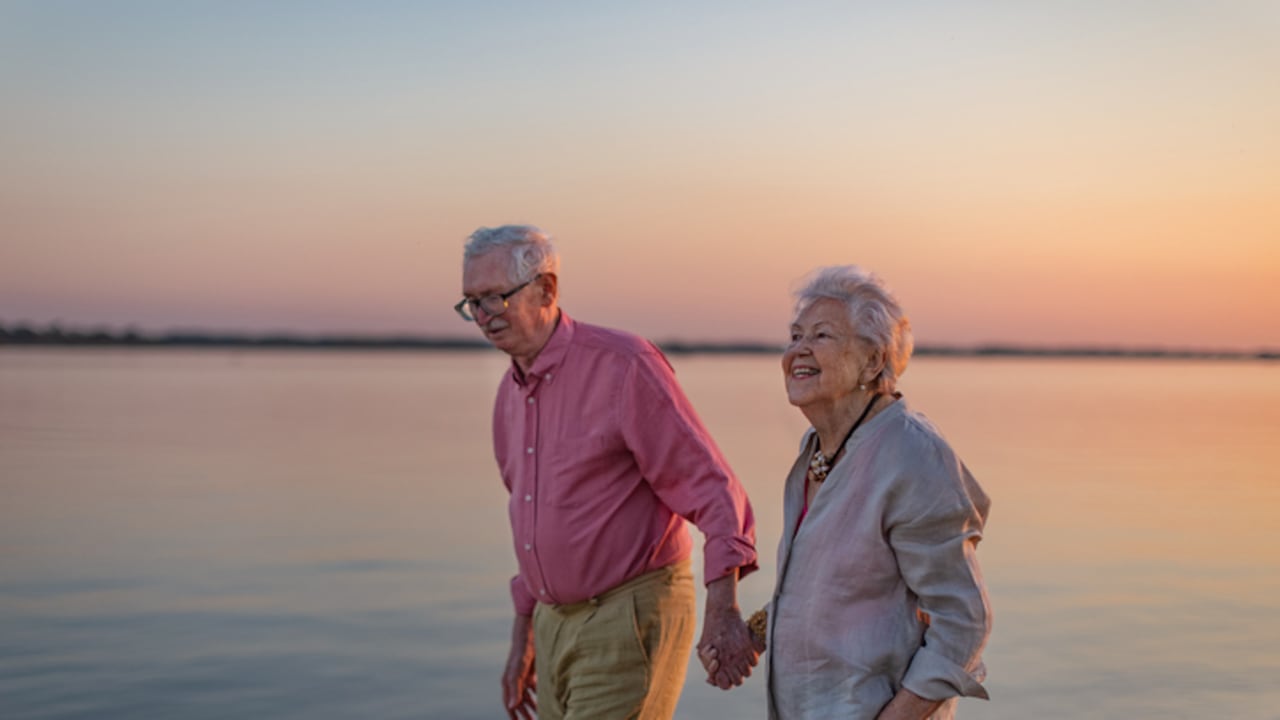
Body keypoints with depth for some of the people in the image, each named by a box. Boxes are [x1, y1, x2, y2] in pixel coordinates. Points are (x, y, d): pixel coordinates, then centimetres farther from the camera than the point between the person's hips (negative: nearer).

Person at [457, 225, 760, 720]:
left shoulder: (621, 365, -15)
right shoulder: (511, 394, 10)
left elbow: (711, 488, -17)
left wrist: (723, 605, -27)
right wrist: (522, 638, 22)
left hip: (631, 617, -8)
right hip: (556, 624, 8)